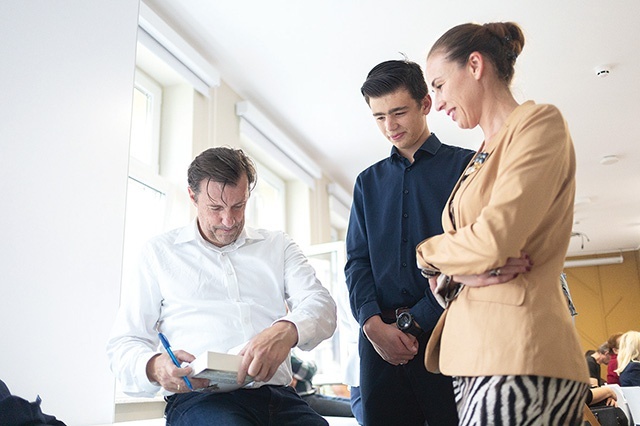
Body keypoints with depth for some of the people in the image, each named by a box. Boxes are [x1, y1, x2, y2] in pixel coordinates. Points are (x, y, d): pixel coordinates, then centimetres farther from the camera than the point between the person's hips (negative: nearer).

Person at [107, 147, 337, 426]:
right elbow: (124, 343, 11)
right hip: (199, 398, -3)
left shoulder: (278, 245, 17)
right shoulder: (160, 252, 14)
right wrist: (154, 367, -15)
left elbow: (322, 306, 4)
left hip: (279, 397, 3)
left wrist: (287, 330, -21)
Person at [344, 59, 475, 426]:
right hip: (380, 337, 4)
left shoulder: (464, 166, 3)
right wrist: (374, 324, -8)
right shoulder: (369, 182, 16)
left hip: (444, 331, -3)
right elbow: (357, 261, 10)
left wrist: (414, 322, -11)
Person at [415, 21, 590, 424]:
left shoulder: (539, 123, -5)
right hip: (473, 353, 8)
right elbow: (438, 277, 17)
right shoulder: (481, 158, 19)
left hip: (519, 355, -8)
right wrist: (459, 273, -6)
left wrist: (428, 251, 1)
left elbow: (494, 241, -17)